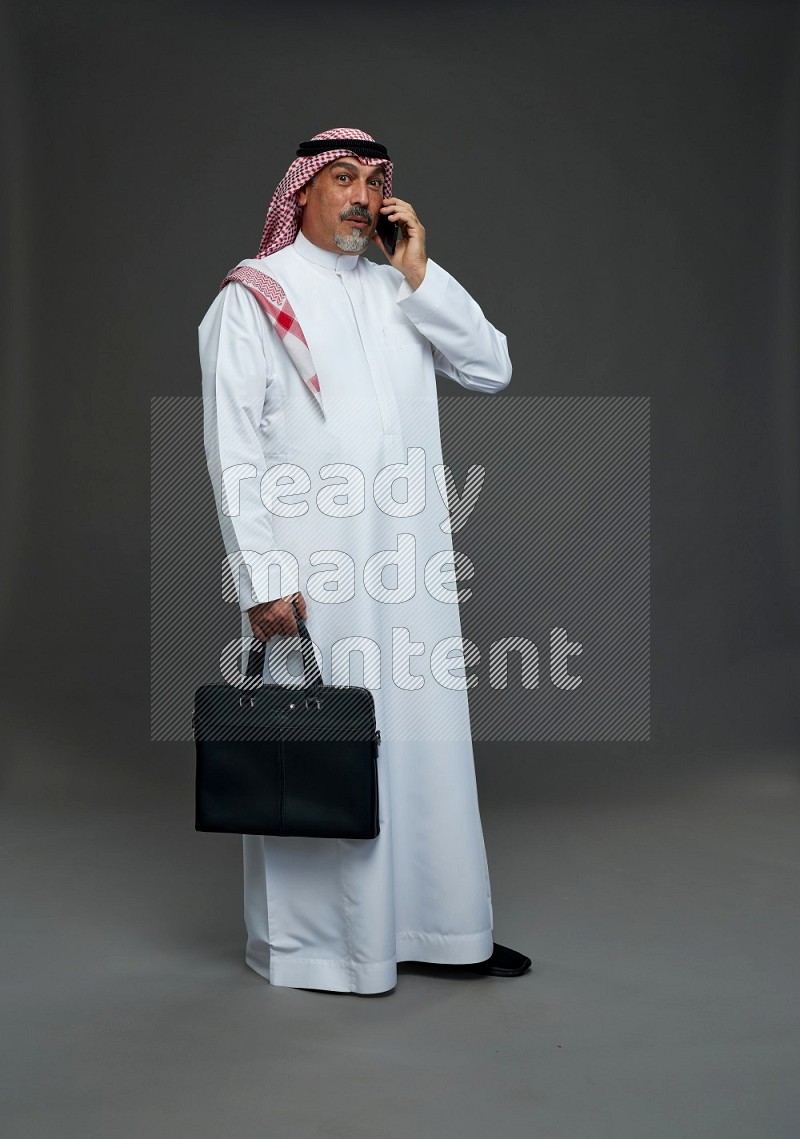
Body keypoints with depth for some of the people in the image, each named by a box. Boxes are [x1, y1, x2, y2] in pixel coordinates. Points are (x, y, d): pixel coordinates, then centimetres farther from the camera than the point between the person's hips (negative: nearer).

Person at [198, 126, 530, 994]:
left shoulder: (400, 291, 15)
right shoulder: (255, 296, 0)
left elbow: (492, 369, 5)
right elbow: (232, 444, -7)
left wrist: (419, 273, 0)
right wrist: (261, 575, -14)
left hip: (408, 563, 5)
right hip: (308, 568, -5)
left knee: (425, 735, 10)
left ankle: (435, 922, 24)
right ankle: (311, 939, 18)